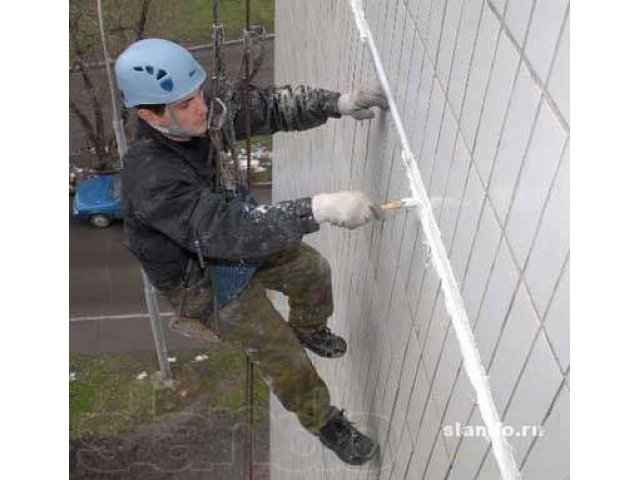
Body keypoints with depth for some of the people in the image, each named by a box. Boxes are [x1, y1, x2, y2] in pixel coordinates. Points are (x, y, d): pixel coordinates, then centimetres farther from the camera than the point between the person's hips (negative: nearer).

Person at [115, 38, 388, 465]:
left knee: (313, 269, 14)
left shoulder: (201, 116, -18)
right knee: (282, 355, 2)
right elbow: (225, 231, -46)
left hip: (229, 233, 7)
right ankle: (325, 422, 30)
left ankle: (309, 328, 47)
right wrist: (321, 209, -51)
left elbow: (269, 105, -13)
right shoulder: (149, 179, -39)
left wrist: (337, 102, -28)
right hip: (201, 280, -6)